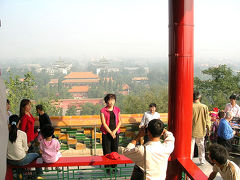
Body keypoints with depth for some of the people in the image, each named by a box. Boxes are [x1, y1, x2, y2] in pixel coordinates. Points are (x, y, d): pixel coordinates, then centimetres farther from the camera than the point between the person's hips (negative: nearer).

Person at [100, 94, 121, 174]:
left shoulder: (117, 110, 6)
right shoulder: (103, 111, -4)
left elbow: (119, 121, 8)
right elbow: (103, 123, -7)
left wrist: (115, 131, -6)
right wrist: (110, 132, -11)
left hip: (115, 133, 3)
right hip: (106, 133, -3)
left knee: (115, 150, 6)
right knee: (107, 152, 0)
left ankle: (114, 168, 16)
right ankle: (107, 168, 9)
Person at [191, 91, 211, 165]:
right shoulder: (204, 107, -8)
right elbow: (207, 119, -1)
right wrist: (208, 129, 12)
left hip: (191, 130, -2)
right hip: (201, 130, 2)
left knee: (191, 145, 8)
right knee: (201, 145, 16)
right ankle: (202, 160, 24)